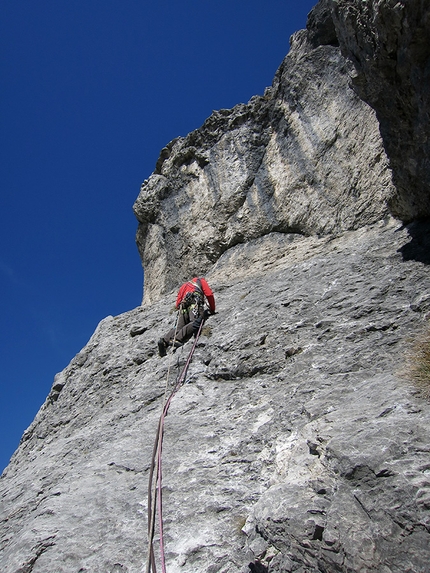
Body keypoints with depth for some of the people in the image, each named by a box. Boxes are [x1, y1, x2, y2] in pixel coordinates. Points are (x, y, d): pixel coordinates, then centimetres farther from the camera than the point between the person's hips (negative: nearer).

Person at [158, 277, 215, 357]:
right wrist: (212, 310, 22)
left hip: (183, 306, 6)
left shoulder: (184, 286, 43)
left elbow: (177, 305, 32)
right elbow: (209, 294, 15)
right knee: (195, 324, -24)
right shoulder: (201, 281, 30)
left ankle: (164, 340, -23)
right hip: (194, 302, -6)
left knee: (179, 327, -1)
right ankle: (178, 339, -44)